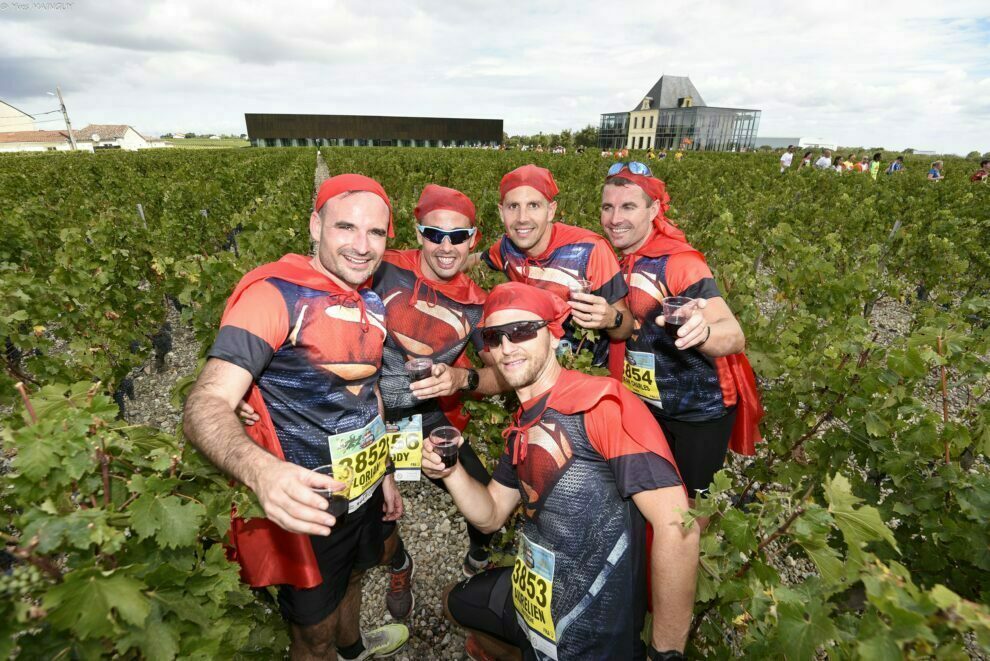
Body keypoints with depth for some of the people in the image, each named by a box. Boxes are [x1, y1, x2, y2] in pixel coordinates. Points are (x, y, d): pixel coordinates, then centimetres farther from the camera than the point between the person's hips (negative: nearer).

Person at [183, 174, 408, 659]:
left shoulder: (371, 303, 2)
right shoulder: (275, 293, -23)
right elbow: (206, 405, -31)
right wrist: (261, 471, -51)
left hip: (363, 492, 8)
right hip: (305, 506, -7)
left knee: (350, 577, 32)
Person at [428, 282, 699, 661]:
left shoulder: (601, 403, -25)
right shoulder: (522, 426, 3)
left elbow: (675, 526, -28)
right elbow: (490, 516, 8)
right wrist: (450, 470, -10)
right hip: (531, 597, 9)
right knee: (455, 602, 27)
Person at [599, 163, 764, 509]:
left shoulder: (679, 262, -23)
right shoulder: (615, 260, -4)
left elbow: (735, 336, -34)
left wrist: (701, 330, -55)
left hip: (698, 411, -5)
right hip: (644, 404, 6)